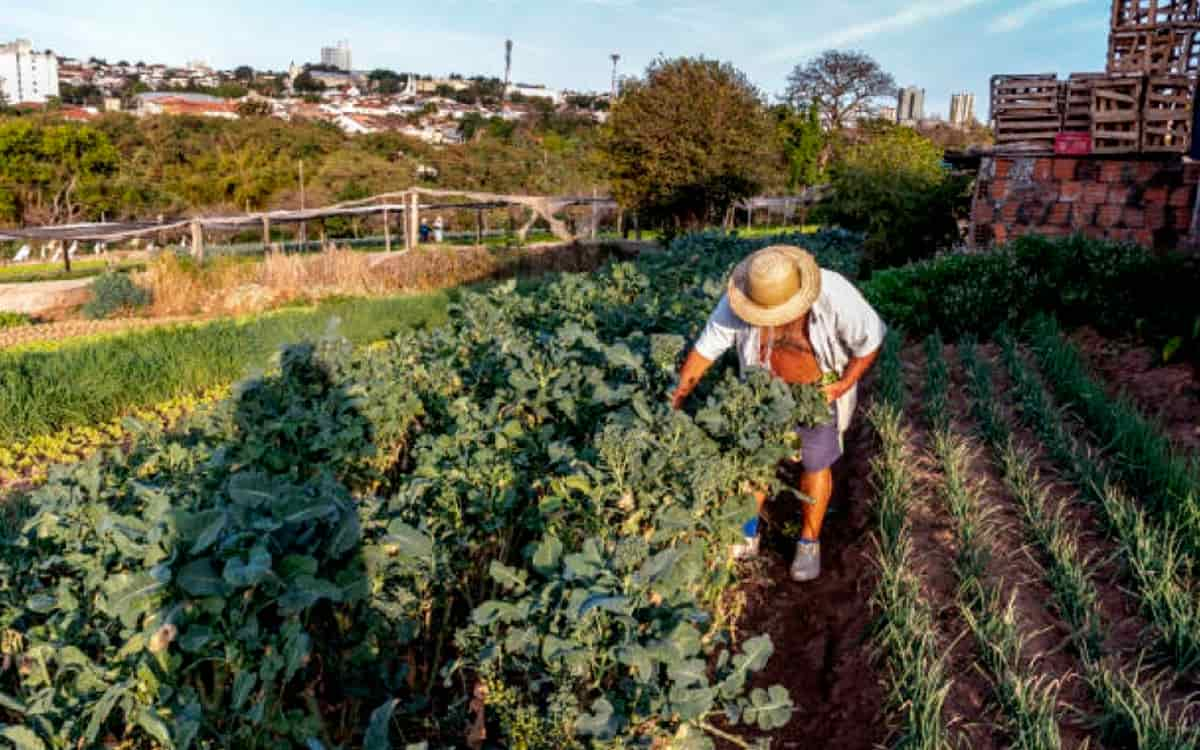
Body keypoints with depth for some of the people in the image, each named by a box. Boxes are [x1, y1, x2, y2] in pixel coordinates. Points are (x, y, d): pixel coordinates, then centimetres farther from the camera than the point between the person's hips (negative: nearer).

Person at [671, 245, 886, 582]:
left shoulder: (836, 297, -34)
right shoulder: (737, 301, -27)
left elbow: (871, 339, -17)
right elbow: (706, 347, -19)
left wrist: (845, 384, -23)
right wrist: (676, 400, -21)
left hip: (821, 387, -2)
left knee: (815, 464, 8)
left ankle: (809, 542, 28)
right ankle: (748, 535, 29)